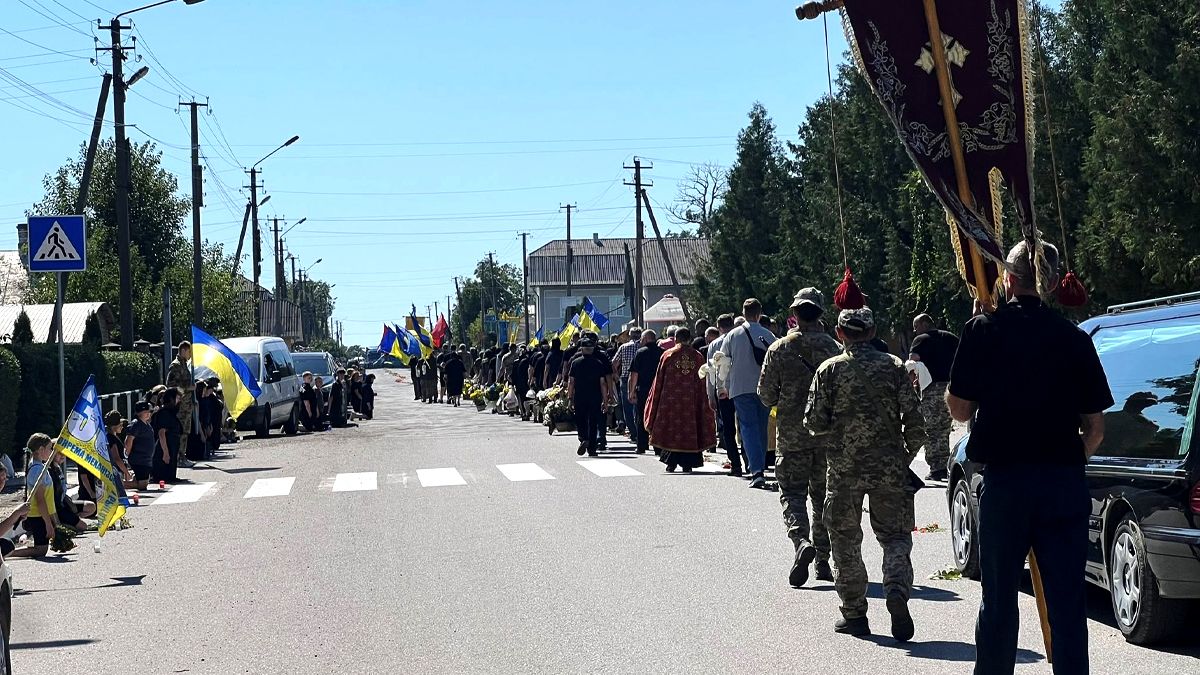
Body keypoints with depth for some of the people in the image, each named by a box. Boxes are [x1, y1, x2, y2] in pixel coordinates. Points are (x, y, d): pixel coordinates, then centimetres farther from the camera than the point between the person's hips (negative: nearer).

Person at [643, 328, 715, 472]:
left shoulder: (668, 355, -3)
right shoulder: (698, 357, 2)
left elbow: (659, 381, 1)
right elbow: (703, 384, 4)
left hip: (671, 399, -1)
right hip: (692, 400, 1)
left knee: (671, 430, 7)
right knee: (690, 430, 6)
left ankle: (671, 462, 3)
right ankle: (687, 464, 2)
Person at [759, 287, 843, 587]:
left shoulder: (779, 349, -5)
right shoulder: (834, 349, -3)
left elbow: (766, 395, -1)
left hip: (791, 435, -1)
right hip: (828, 436, 2)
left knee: (792, 493, 3)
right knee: (823, 495, 11)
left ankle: (801, 542, -23)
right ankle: (823, 560, 13)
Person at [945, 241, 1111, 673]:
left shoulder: (983, 330, -3)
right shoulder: (1075, 339, 3)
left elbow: (960, 408, 1)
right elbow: (1095, 429, 4)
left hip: (1005, 479, -2)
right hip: (1066, 483, 2)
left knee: (998, 601, 10)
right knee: (1067, 602, 5)